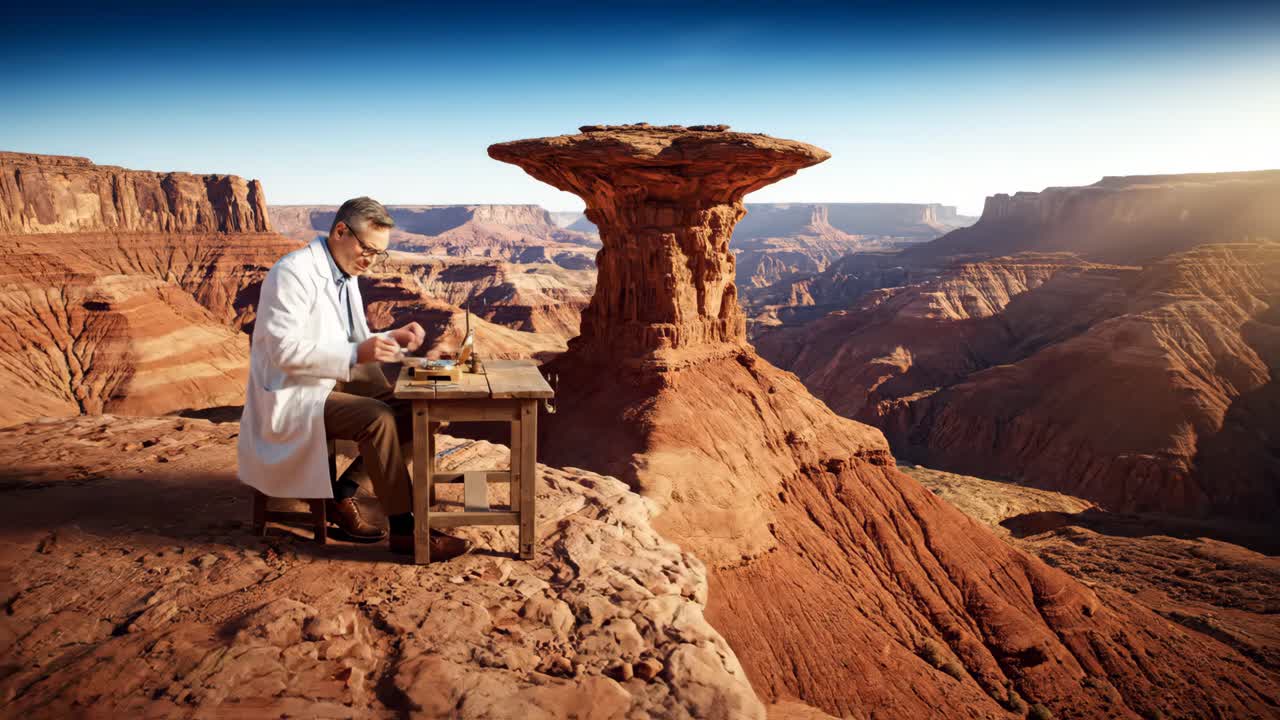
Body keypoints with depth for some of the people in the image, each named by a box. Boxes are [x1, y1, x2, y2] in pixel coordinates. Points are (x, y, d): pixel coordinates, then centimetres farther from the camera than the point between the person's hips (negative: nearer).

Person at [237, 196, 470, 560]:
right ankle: (404, 529, -18)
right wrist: (356, 354, -31)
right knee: (377, 418, -29)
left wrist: (393, 339, -2)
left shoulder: (345, 276, 11)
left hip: (335, 382, 9)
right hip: (292, 396, -9)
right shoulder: (294, 272, -17)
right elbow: (285, 351, -25)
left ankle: (343, 490, 0)